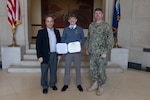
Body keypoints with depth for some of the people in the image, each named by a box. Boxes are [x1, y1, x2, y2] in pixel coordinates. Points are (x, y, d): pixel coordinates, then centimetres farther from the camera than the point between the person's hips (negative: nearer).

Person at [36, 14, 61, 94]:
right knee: (44, 71, 7)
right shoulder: (41, 32, -5)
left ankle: (52, 84, 33)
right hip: (45, 55, -3)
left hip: (54, 54, 4)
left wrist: (59, 54, 7)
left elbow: (59, 43, 11)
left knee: (53, 70, 14)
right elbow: (38, 45, -8)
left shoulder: (57, 31, 7)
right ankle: (45, 86, 23)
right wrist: (39, 56, -14)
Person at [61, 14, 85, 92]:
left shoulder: (79, 29, 2)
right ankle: (66, 84, 22)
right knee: (67, 68, 7)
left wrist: (80, 46, -7)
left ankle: (79, 84, 23)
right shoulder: (65, 29, 3)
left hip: (77, 51, 0)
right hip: (68, 52, 1)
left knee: (77, 68, 8)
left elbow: (83, 39, 9)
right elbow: (62, 40, 9)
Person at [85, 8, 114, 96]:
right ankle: (95, 84, 34)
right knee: (93, 69, 14)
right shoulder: (91, 25, 9)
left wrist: (105, 52, -16)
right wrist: (87, 49, 14)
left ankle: (100, 87, 25)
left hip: (102, 54, -5)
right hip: (92, 53, 5)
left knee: (101, 71, 3)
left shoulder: (106, 26, -8)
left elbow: (110, 41, -11)